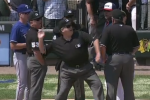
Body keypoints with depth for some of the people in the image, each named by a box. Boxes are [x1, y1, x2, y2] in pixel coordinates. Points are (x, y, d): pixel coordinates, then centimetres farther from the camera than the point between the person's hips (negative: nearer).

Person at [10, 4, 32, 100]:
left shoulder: (29, 26, 7)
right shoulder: (17, 27, -15)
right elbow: (13, 46, -20)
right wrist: (27, 44, -21)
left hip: (30, 56, 8)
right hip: (20, 57, -8)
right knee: (22, 83, -3)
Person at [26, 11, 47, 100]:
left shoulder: (30, 33, 12)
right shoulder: (35, 34, -19)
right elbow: (36, 52, -24)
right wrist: (43, 64, -16)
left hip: (31, 60, 10)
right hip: (37, 62, -10)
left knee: (34, 86, 17)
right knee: (36, 87, -6)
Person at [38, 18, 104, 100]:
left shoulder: (80, 35, -11)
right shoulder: (57, 43, -9)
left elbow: (95, 40, -11)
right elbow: (43, 51, -3)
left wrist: (98, 54, -21)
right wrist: (41, 39, -19)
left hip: (86, 68, 1)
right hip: (69, 70, -1)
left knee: (97, 84, -1)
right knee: (63, 91, 0)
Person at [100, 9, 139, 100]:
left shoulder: (109, 29, -7)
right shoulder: (130, 30, 4)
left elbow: (103, 46, -13)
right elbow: (137, 46, 9)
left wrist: (104, 59, 0)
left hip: (113, 59, -3)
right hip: (128, 59, 3)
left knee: (111, 88, 3)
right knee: (129, 88, 10)